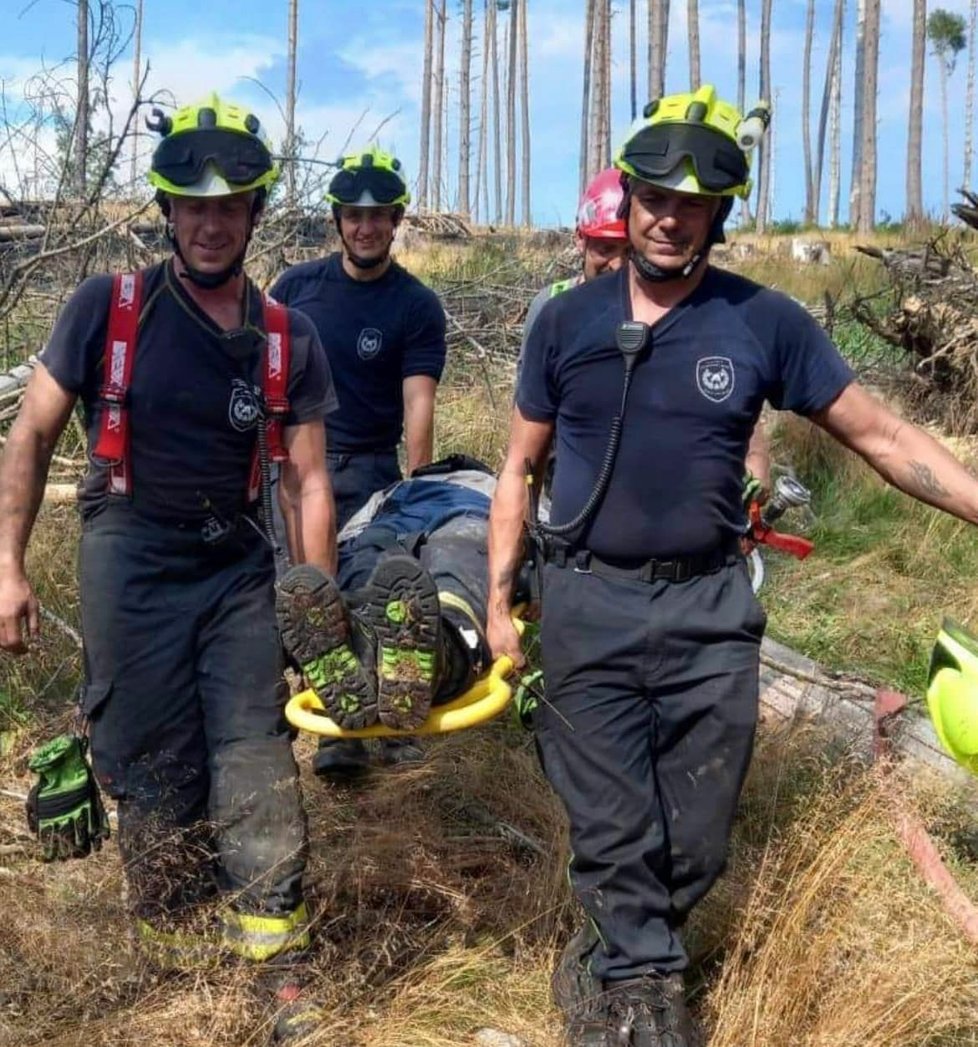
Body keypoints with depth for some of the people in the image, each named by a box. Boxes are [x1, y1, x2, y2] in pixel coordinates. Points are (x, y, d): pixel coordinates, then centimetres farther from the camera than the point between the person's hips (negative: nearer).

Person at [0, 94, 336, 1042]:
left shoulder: (287, 340, 1)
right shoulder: (107, 309, -5)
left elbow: (307, 479, 4)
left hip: (242, 570, 2)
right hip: (131, 568, -2)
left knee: (260, 776, 1)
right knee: (155, 779, 8)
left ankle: (275, 967, 16)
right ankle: (176, 966, 29)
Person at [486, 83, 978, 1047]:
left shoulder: (766, 324, -2)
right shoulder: (566, 322, 1)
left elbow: (881, 435, 2)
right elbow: (517, 470, 8)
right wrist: (499, 603, 4)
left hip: (708, 609, 1)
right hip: (587, 605, 0)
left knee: (696, 837, 10)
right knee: (614, 830, 5)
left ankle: (616, 958, 36)